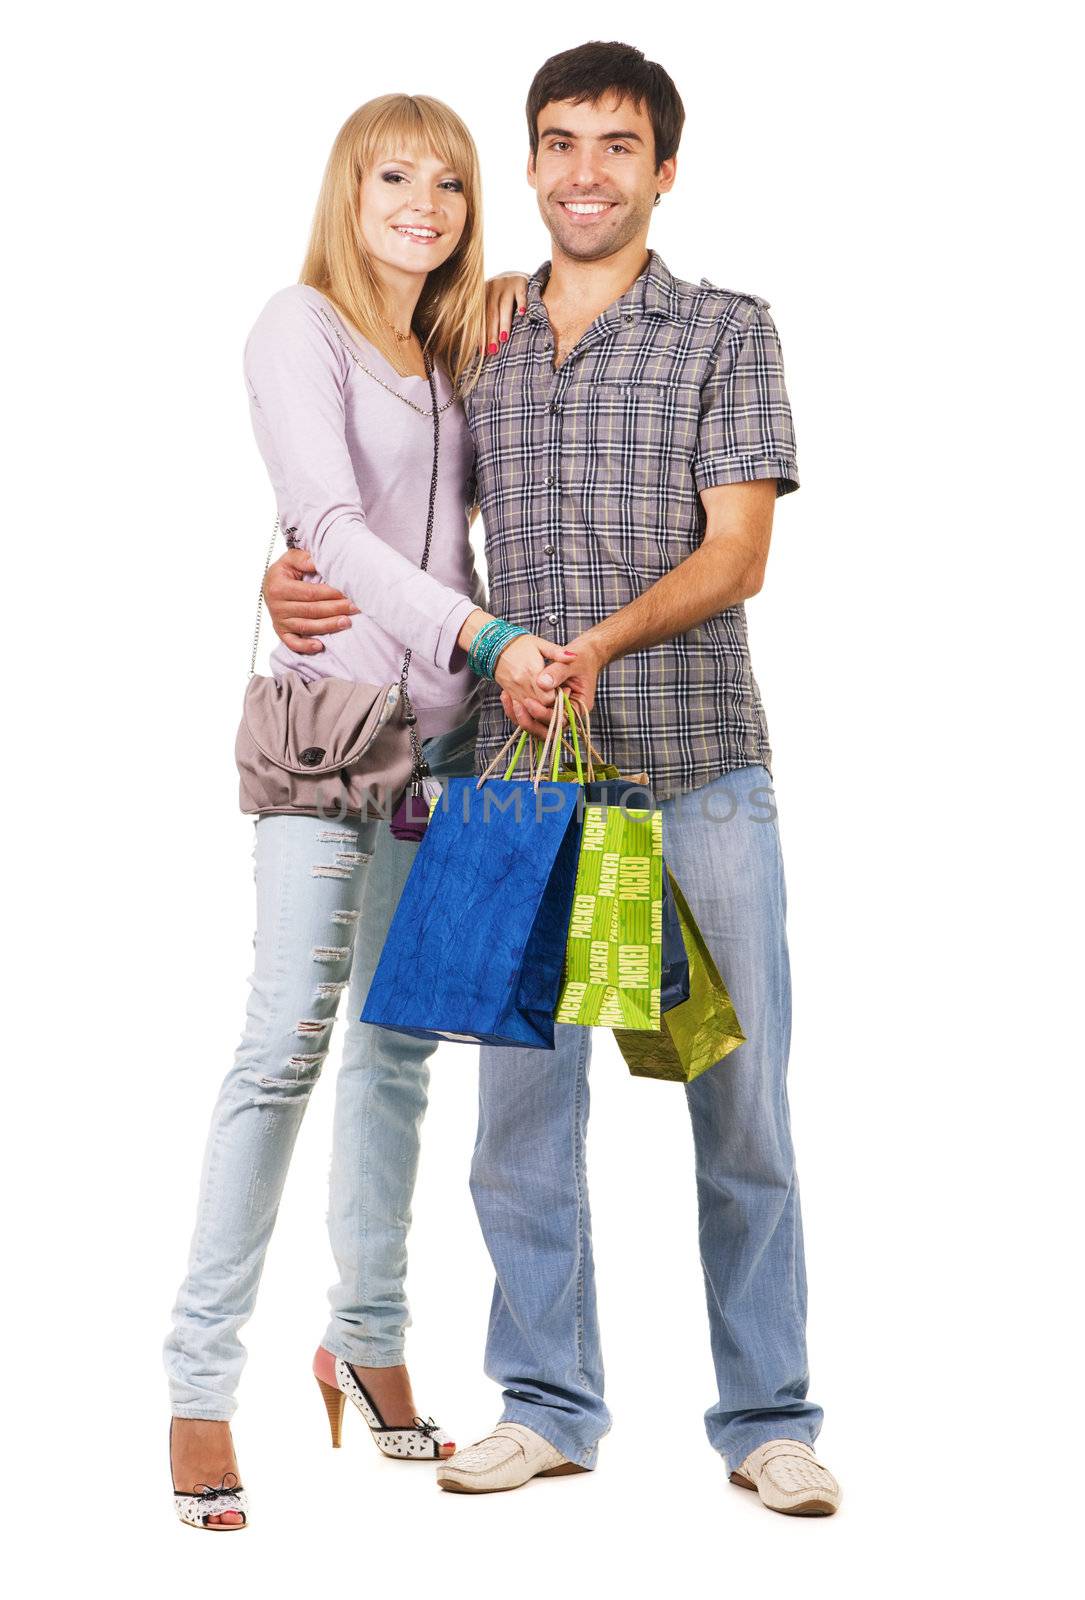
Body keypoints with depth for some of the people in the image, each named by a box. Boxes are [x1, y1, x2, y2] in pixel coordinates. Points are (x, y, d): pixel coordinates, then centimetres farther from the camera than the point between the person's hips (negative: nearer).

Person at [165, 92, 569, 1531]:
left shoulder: (459, 356, 15)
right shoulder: (300, 330, -5)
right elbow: (330, 524, -18)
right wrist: (482, 633, -29)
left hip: (444, 727, 6)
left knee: (400, 1043, 10)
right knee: (290, 1039, -12)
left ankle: (369, 1341, 21)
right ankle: (201, 1385, -8)